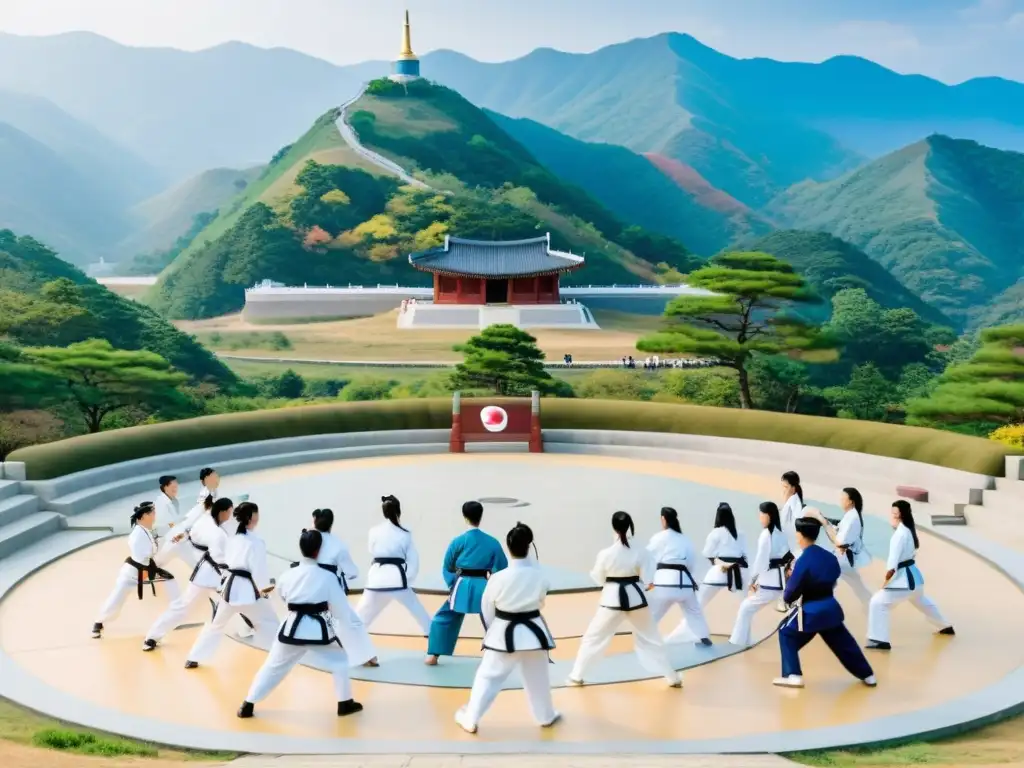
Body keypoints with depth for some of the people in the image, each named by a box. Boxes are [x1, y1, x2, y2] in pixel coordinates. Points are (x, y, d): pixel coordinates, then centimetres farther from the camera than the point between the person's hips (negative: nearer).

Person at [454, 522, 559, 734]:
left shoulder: (498, 578, -18)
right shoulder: (539, 574, -13)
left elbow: (487, 608, -3)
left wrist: (491, 630, 13)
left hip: (504, 634, -2)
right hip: (533, 630, 2)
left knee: (488, 676, 8)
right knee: (538, 677, 20)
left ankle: (470, 720, 14)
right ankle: (546, 716, 36)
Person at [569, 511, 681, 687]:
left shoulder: (605, 554, -13)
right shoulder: (640, 552, -10)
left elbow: (598, 579, -1)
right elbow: (647, 580, -5)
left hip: (612, 599, -1)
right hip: (635, 598, 2)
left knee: (593, 637, 13)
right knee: (650, 638, 16)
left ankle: (577, 675, 15)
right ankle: (672, 677, 21)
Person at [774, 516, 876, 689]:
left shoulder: (803, 562, -19)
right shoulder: (830, 557, 3)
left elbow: (790, 595, -15)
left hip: (811, 611, -7)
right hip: (830, 608, 7)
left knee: (786, 634, 11)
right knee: (843, 641, 22)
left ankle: (793, 676, 5)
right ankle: (867, 675, 30)